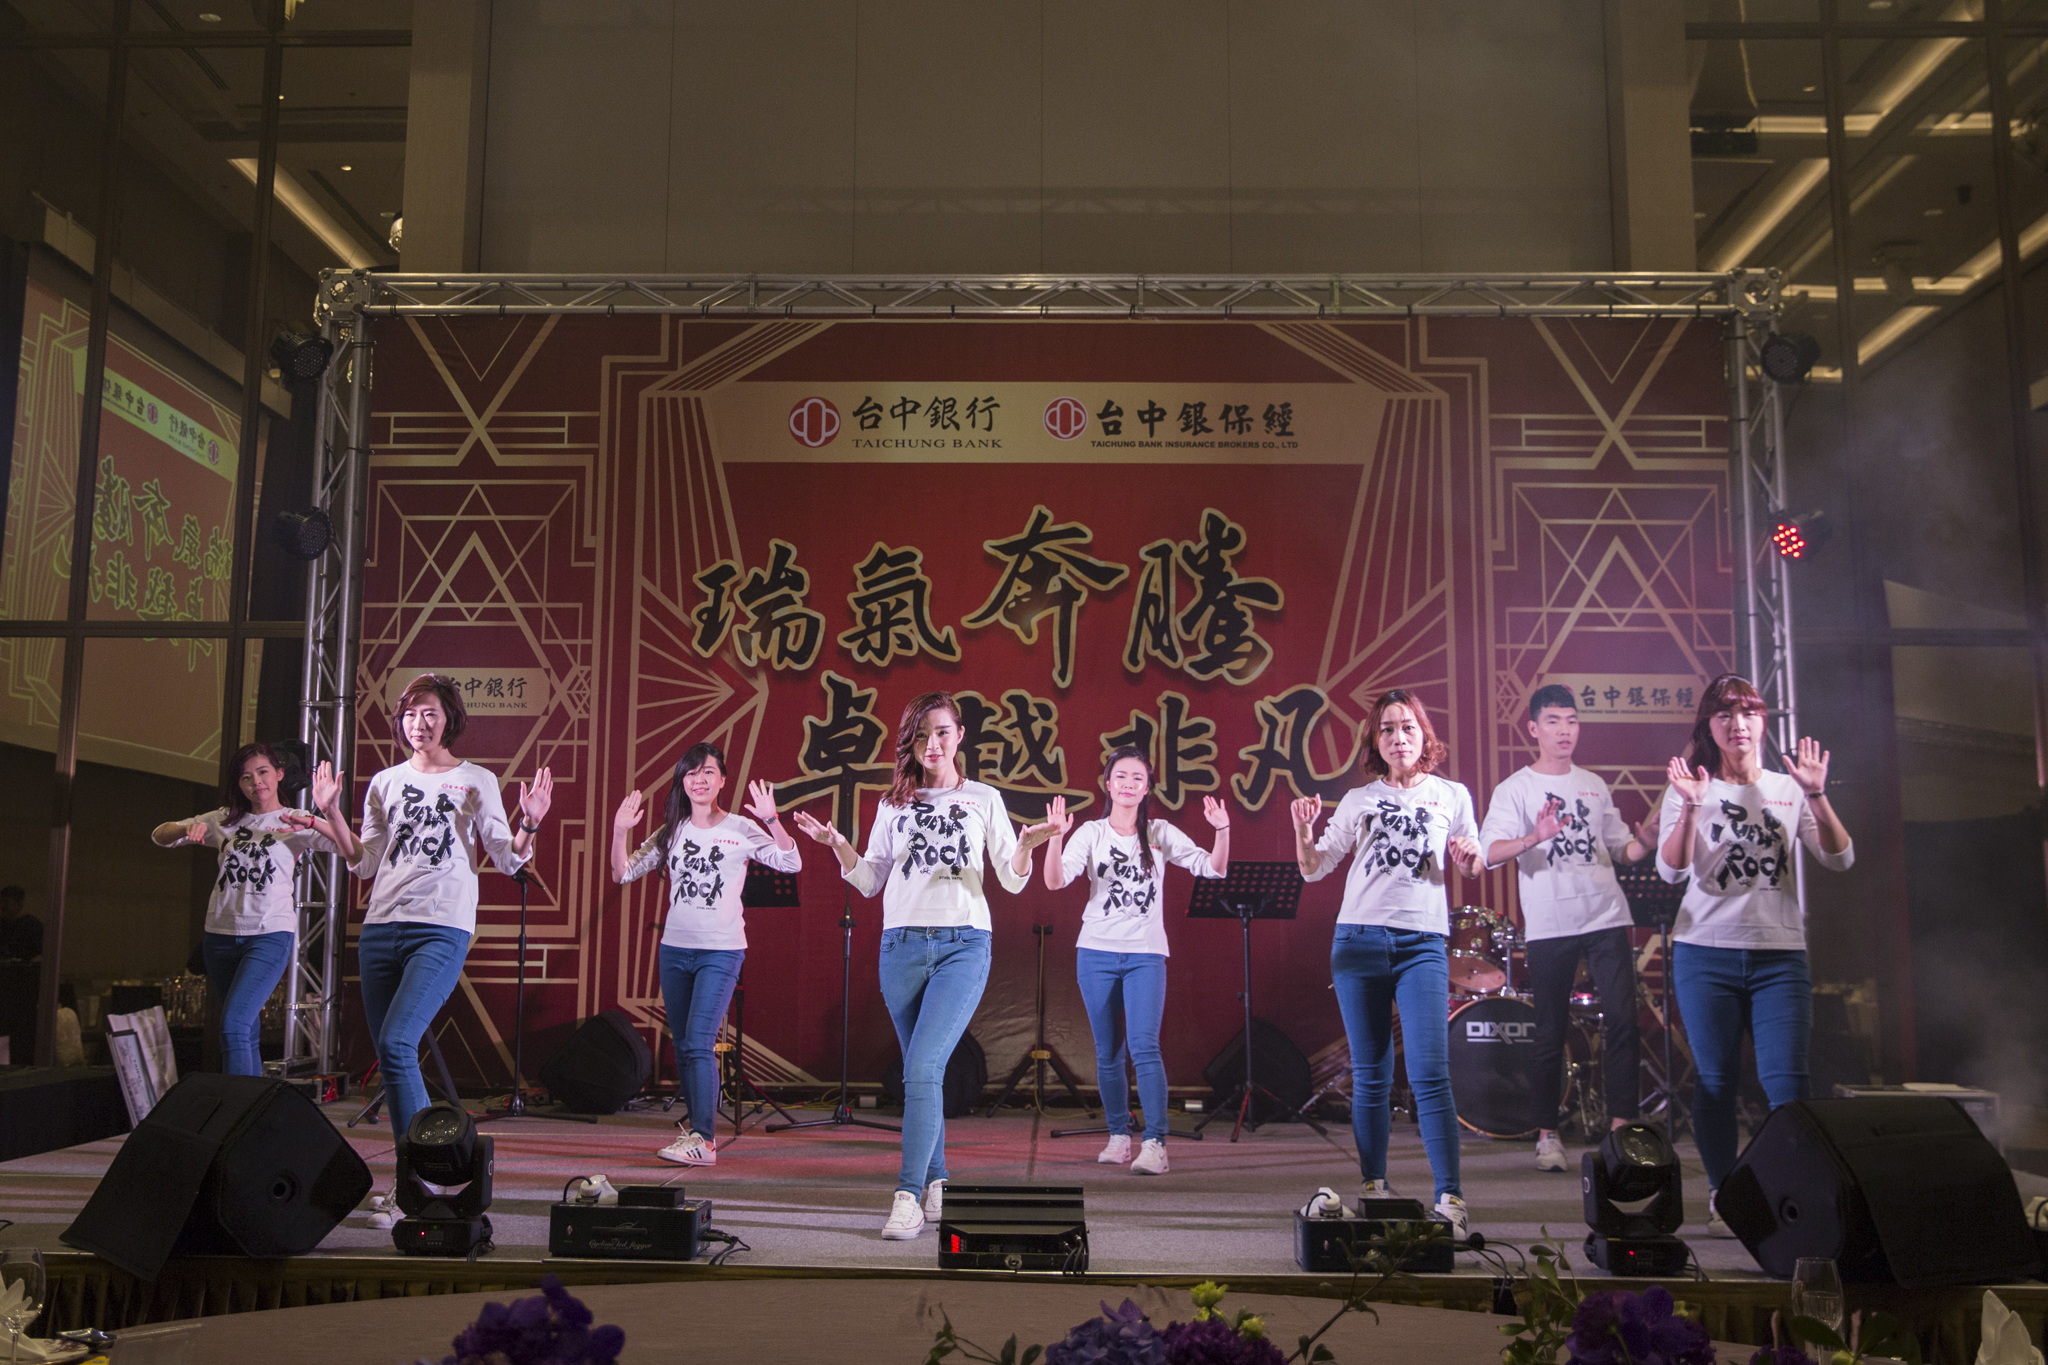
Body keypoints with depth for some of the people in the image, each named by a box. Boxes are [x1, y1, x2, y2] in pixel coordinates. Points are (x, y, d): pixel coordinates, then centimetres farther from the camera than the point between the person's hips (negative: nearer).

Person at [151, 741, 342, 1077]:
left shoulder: (296, 823, 1)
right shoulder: (225, 821, 13)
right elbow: (159, 836, 11)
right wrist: (188, 829, -13)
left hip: (270, 935, -5)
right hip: (221, 935, 5)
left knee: (233, 1024, -18)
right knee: (247, 1032, 12)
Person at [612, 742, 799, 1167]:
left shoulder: (740, 830, -3)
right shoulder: (671, 833, 9)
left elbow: (791, 864, -12)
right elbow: (623, 874, 8)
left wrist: (772, 821, -26)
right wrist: (620, 831, -8)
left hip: (721, 951, -5)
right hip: (675, 949, 5)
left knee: (698, 1043, -14)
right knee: (682, 1046, 10)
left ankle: (703, 1140, -9)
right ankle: (698, 1127, 24)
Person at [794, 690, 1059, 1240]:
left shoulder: (984, 799, 8)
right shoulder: (894, 804, 13)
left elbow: (1012, 880, 4)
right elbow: (870, 881, 12)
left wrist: (1027, 846, -16)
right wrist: (837, 844, -4)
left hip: (963, 944, -3)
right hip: (901, 945, 3)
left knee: (922, 1070, -16)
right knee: (920, 1073, 9)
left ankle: (909, 1196, -15)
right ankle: (936, 1183, 22)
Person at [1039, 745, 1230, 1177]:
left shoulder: (1160, 834, 4)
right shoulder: (1091, 833, 3)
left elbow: (1213, 869, -2)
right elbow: (1055, 882, -9)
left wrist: (1222, 830, -18)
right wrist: (1055, 838, -25)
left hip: (1146, 954, -1)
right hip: (1097, 953, 1)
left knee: (1145, 1046, -15)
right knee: (1107, 1052, 8)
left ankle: (1154, 1144, -13)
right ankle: (1118, 1136, 22)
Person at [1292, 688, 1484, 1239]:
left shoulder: (1451, 796, 11)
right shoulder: (1358, 800, 12)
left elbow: (1474, 868, 17)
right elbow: (1314, 869, 10)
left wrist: (1468, 857, -6)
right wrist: (1303, 832, -9)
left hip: (1422, 943, -1)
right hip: (1359, 941, 2)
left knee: (1429, 1073, -12)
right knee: (1370, 1075, 6)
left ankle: (1449, 1198, -10)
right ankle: (1373, 1188, 15)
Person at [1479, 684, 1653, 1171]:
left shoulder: (1594, 785, 16)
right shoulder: (1515, 789, 0)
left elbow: (1621, 848, 20)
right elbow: (1489, 852, -13)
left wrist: (1650, 840, -1)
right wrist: (1533, 839, -31)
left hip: (1606, 917, 4)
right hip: (1548, 926, -3)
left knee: (1622, 1018, -7)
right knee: (1551, 1031, 2)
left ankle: (1622, 1123, 1)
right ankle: (1546, 1134, 12)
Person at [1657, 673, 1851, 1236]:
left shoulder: (1787, 790, 9)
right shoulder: (1690, 790, 3)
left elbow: (1840, 860, -2)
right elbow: (1671, 870, -9)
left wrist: (1816, 795, -14)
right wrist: (1690, 808, -23)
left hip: (1781, 954, 1)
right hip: (1707, 952, -1)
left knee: (1785, 1081, -8)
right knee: (1715, 1081, 2)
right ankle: (1721, 1196, 14)